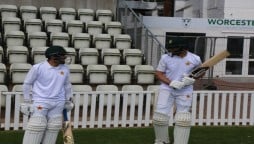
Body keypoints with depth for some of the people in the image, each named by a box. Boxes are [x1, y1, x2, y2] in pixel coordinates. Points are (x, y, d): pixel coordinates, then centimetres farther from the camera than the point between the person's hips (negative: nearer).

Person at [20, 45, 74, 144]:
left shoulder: (65, 69, 3)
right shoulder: (38, 67, -11)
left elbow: (67, 85, 18)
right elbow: (27, 83, -2)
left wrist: (68, 101, 20)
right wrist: (27, 101, -3)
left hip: (58, 104, 5)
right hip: (40, 102, -5)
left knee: (53, 128, 5)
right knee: (36, 125, -8)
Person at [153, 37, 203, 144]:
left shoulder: (195, 59, -7)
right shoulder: (165, 57, -7)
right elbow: (158, 74, -2)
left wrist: (192, 79, -13)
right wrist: (171, 83, -18)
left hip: (185, 92, 0)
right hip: (167, 89, 0)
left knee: (183, 119, 0)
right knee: (160, 116, -5)